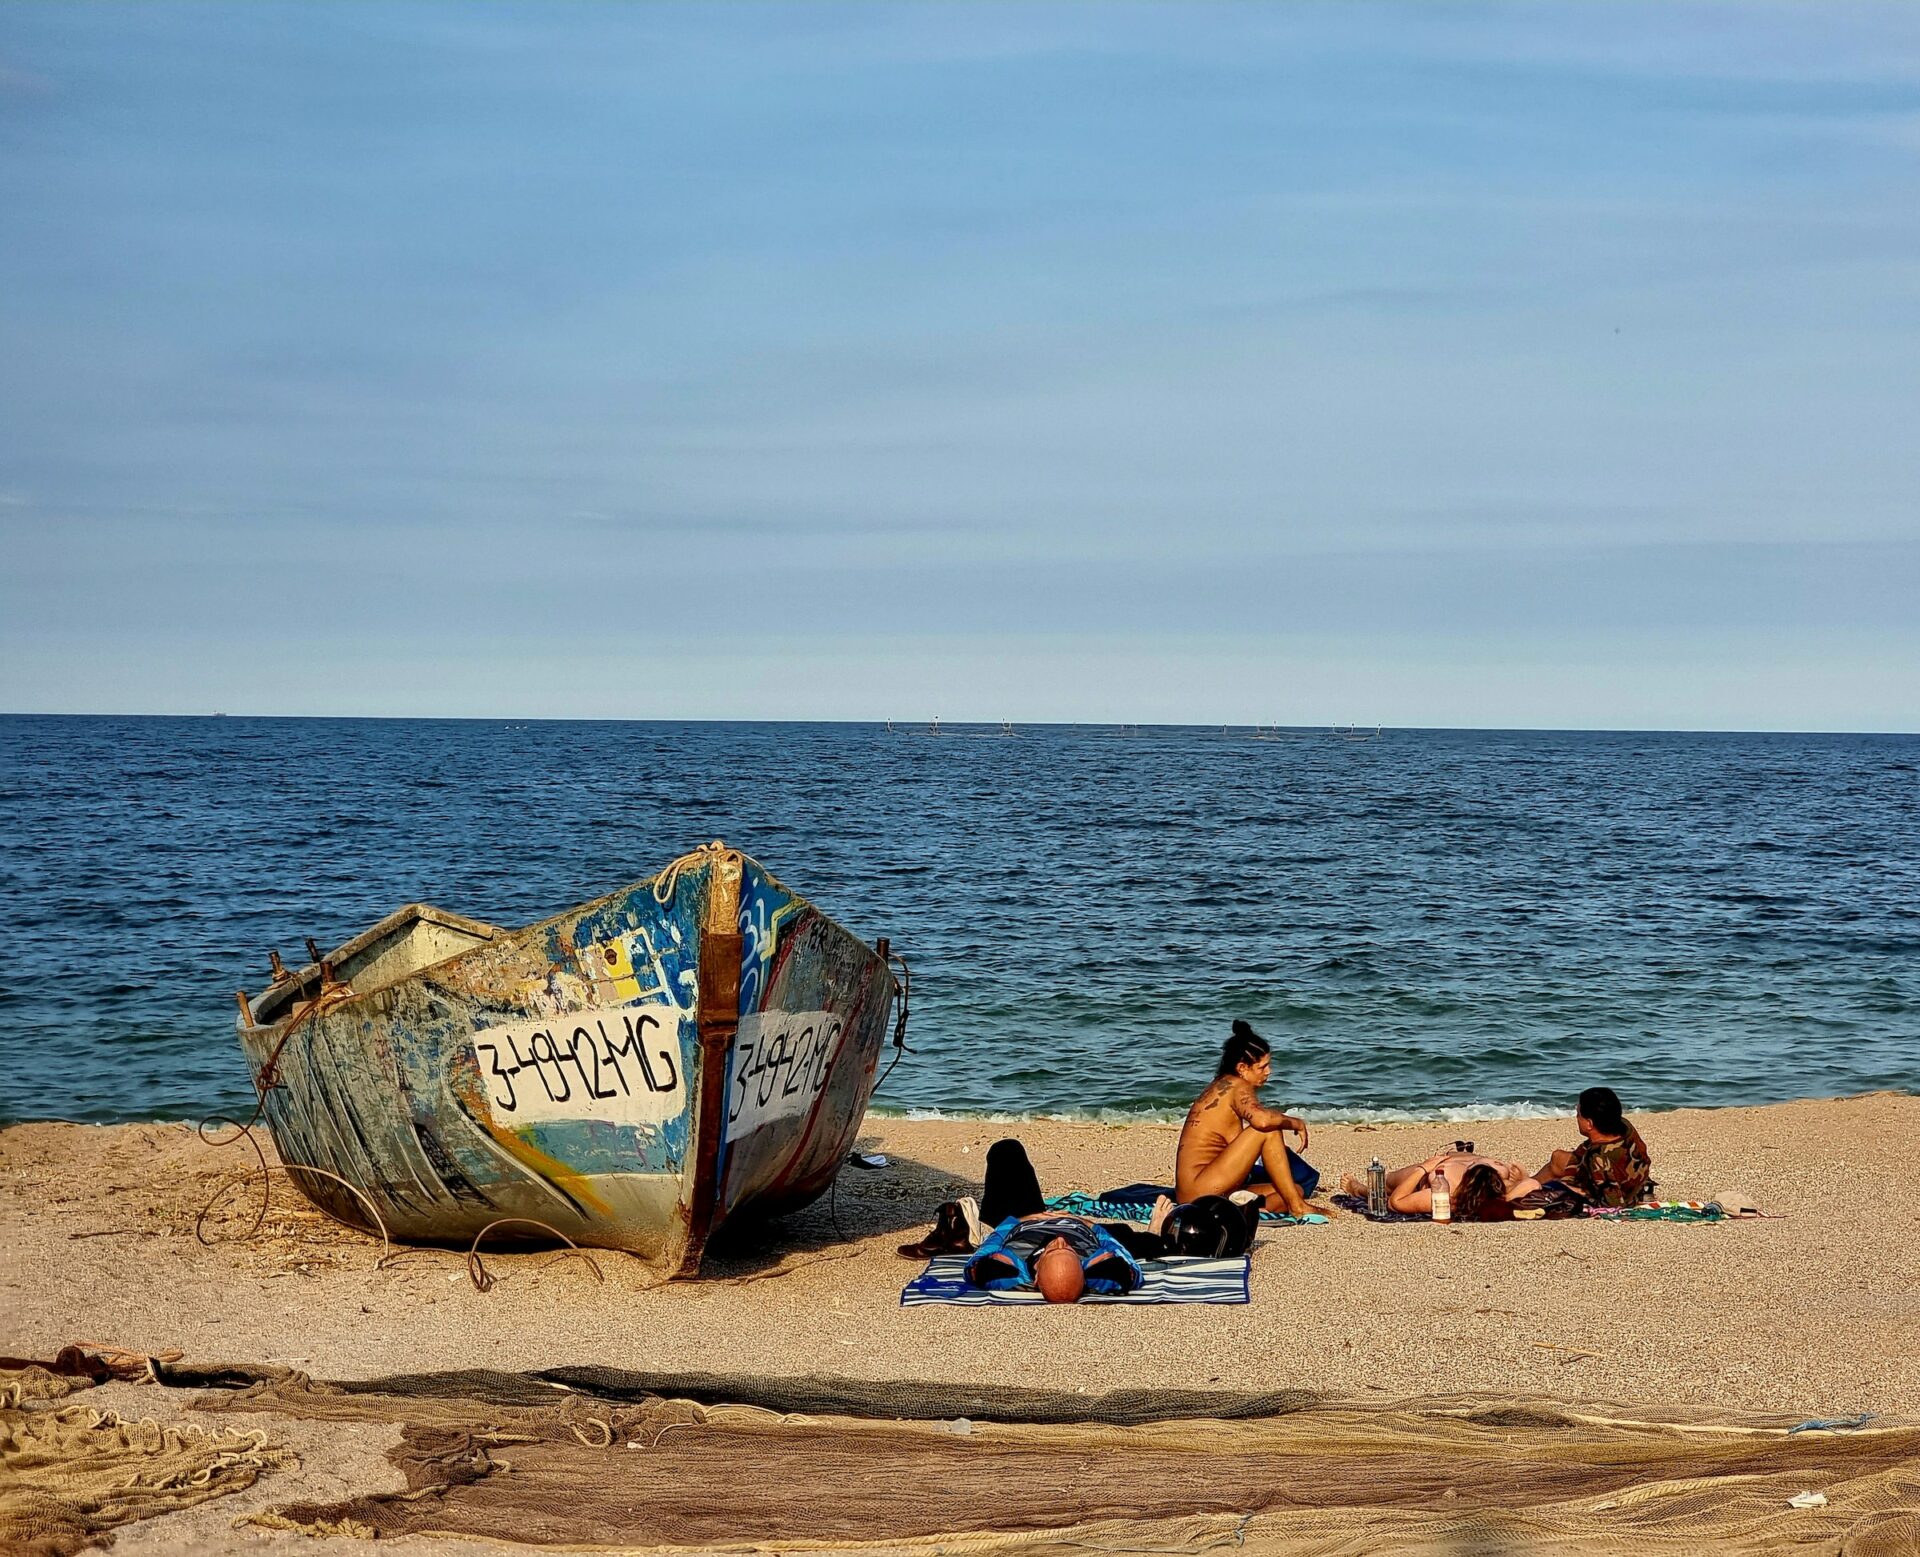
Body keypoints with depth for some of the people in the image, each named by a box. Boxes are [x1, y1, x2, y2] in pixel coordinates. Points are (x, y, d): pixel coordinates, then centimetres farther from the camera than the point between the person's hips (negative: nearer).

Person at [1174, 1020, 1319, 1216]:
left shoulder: (1220, 1086, 18)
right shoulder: (1237, 1086, -10)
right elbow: (1262, 1120, -31)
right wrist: (1296, 1123, -12)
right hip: (1198, 1191, -10)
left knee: (1296, 1190, 14)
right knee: (1268, 1131, -17)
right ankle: (1296, 1207, -14)